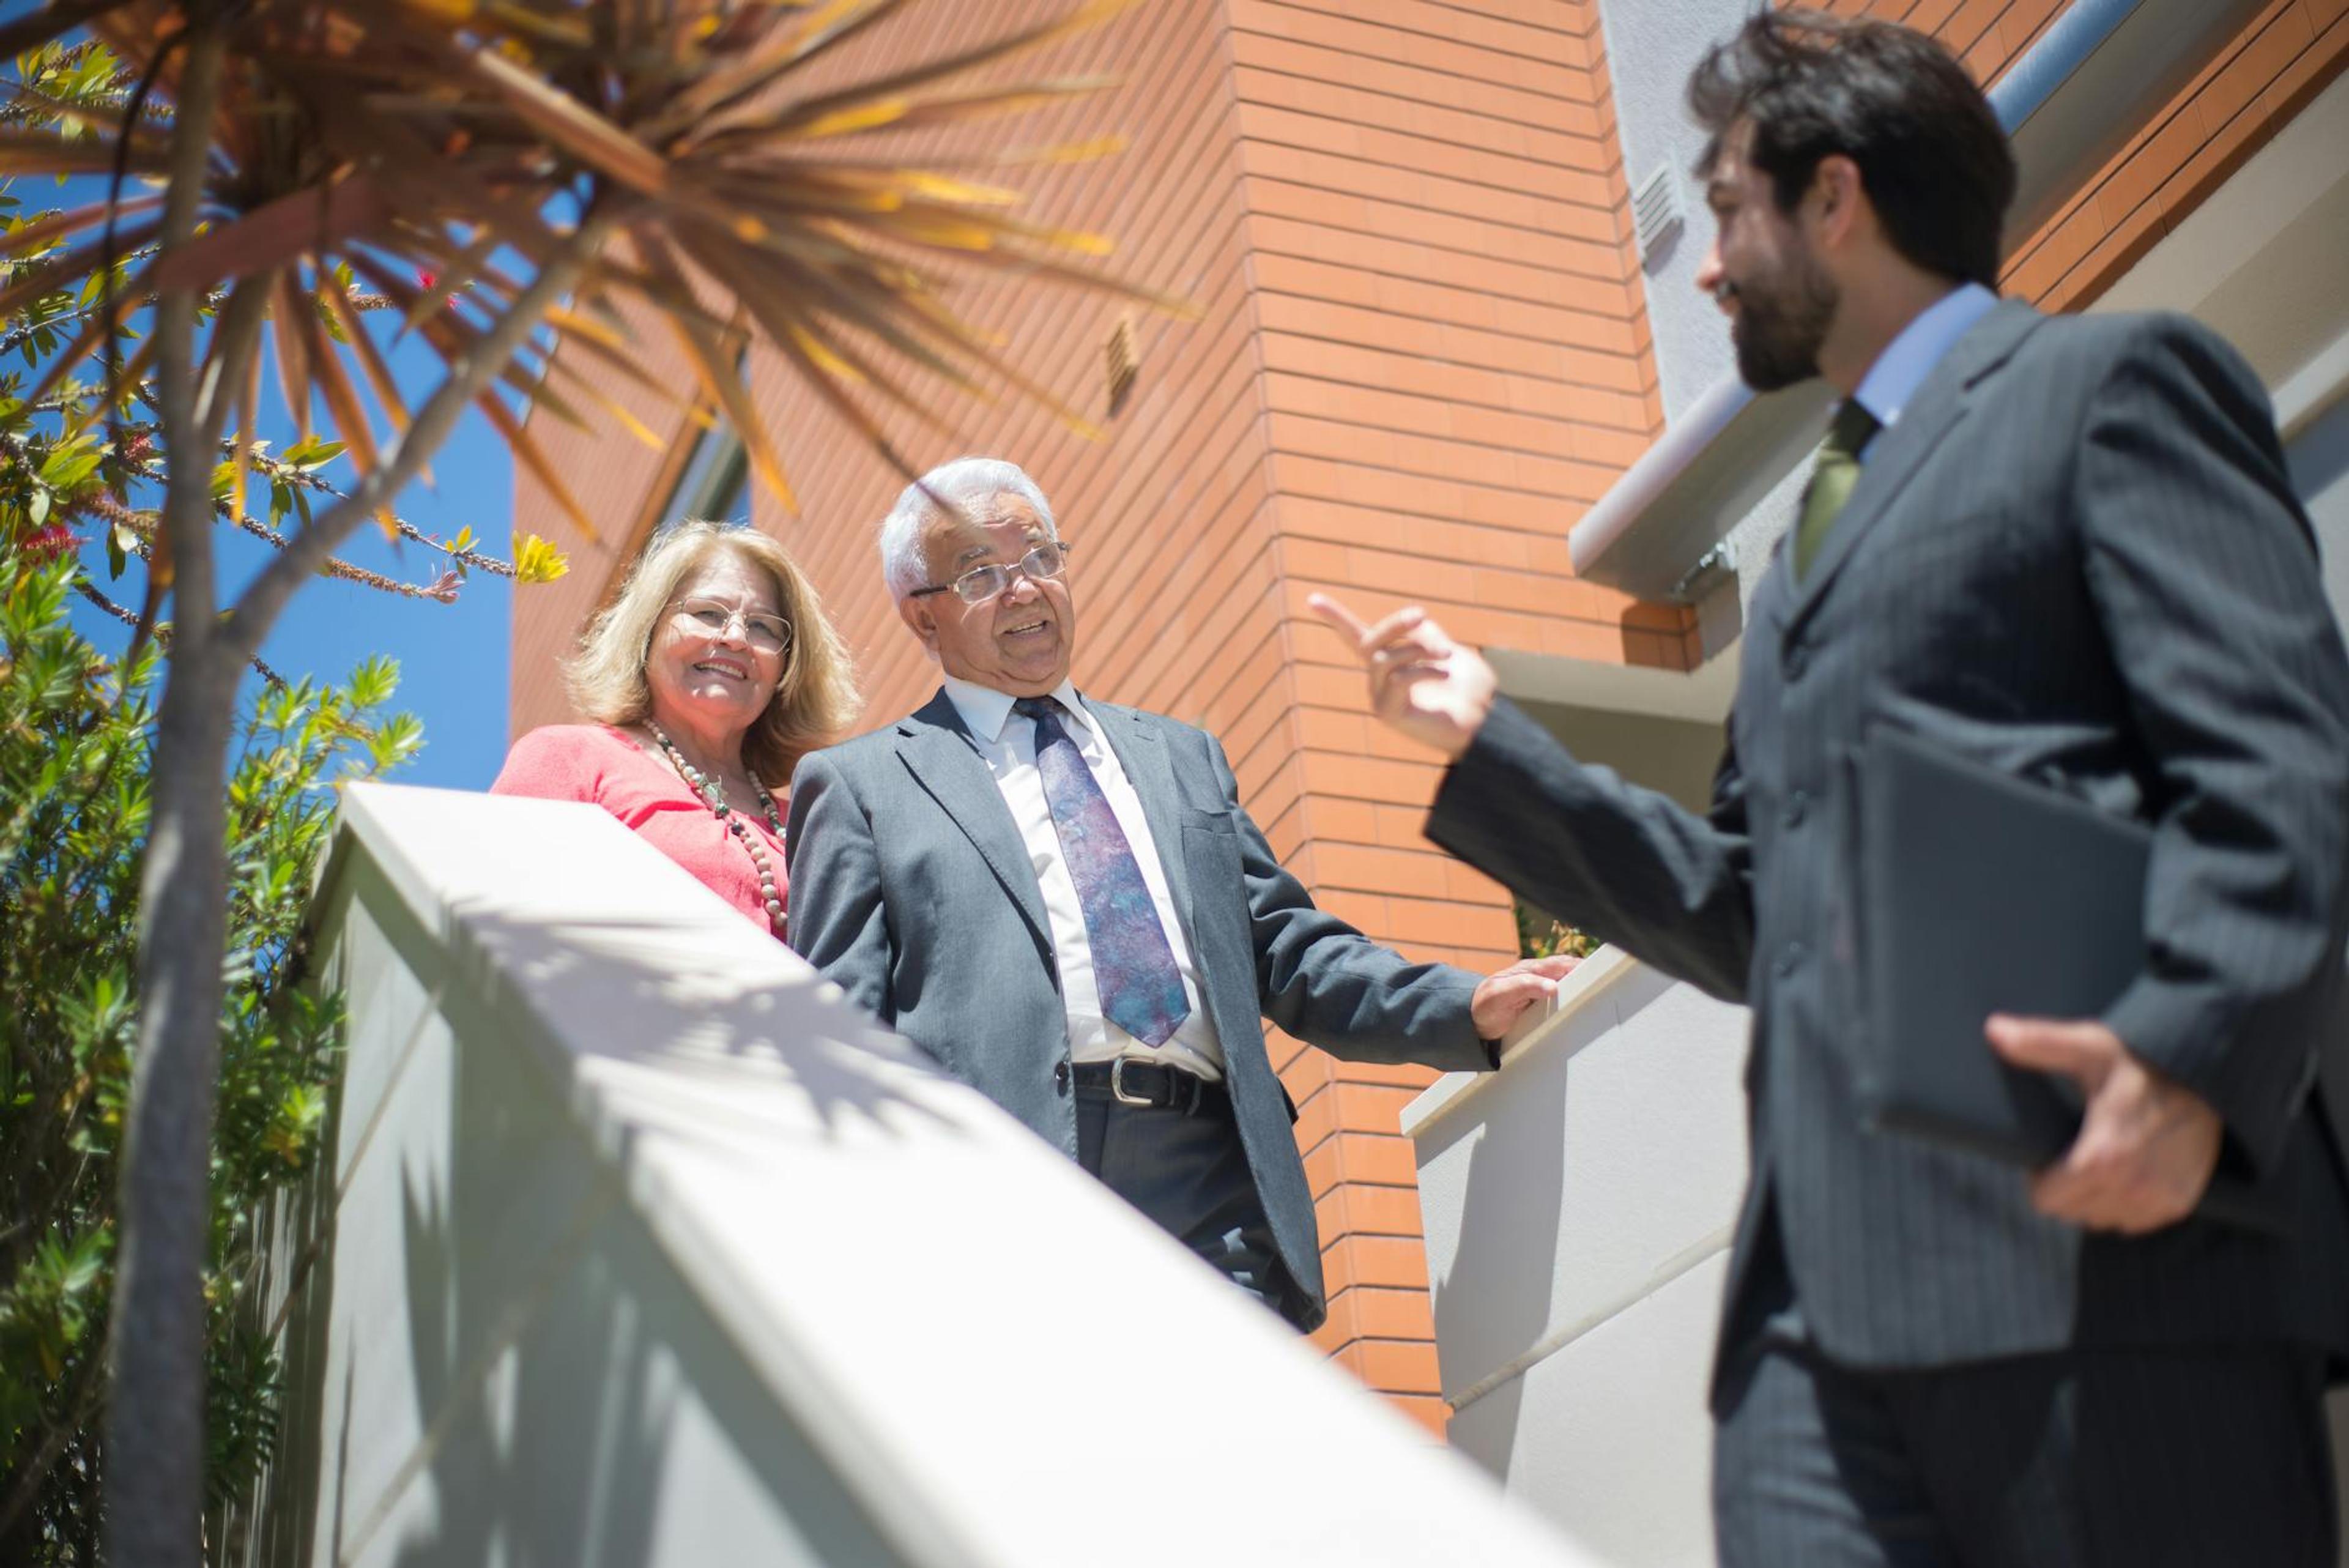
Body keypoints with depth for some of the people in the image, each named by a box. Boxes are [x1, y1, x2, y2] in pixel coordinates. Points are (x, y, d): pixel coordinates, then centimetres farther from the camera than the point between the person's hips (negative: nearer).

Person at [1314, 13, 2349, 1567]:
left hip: (2099, 1241, -7)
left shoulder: (2108, 380, 6)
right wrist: (1488, 741, 23)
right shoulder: (1823, 527, 30)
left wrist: (2188, 1057, -24)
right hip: (1824, 1297, 7)